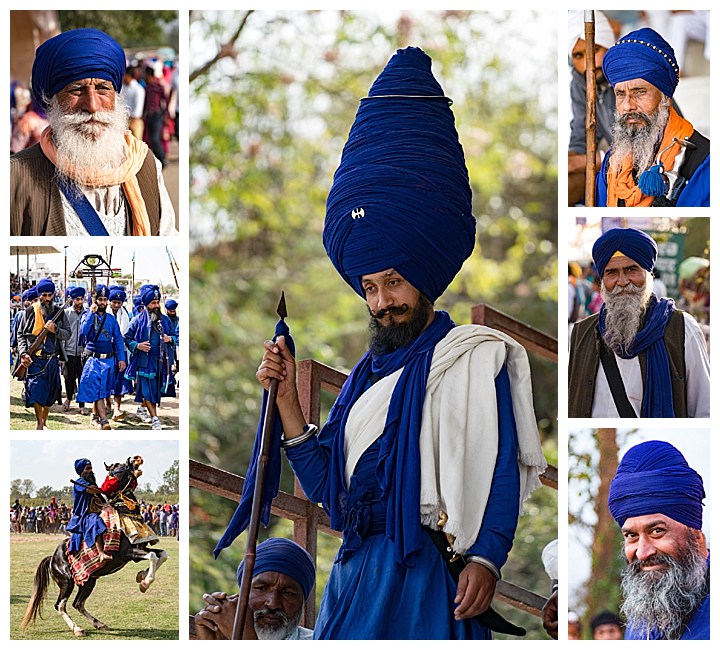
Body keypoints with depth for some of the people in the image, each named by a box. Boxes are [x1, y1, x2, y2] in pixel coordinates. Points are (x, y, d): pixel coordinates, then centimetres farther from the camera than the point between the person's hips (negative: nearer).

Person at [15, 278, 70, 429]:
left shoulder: (59, 312, 8)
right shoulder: (30, 312, 1)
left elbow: (67, 334, 7)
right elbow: (20, 334, 5)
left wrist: (55, 330, -14)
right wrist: (23, 353, -8)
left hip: (52, 359, 3)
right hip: (34, 359, -3)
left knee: (50, 394, 8)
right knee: (36, 389, -14)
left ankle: (44, 422, 23)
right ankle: (39, 423, -2)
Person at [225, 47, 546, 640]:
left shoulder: (471, 357, 1)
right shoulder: (367, 374, 21)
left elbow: (500, 468, -9)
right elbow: (326, 485, 16)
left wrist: (485, 559, -22)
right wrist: (287, 400, 7)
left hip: (427, 582, -6)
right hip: (354, 582, 7)